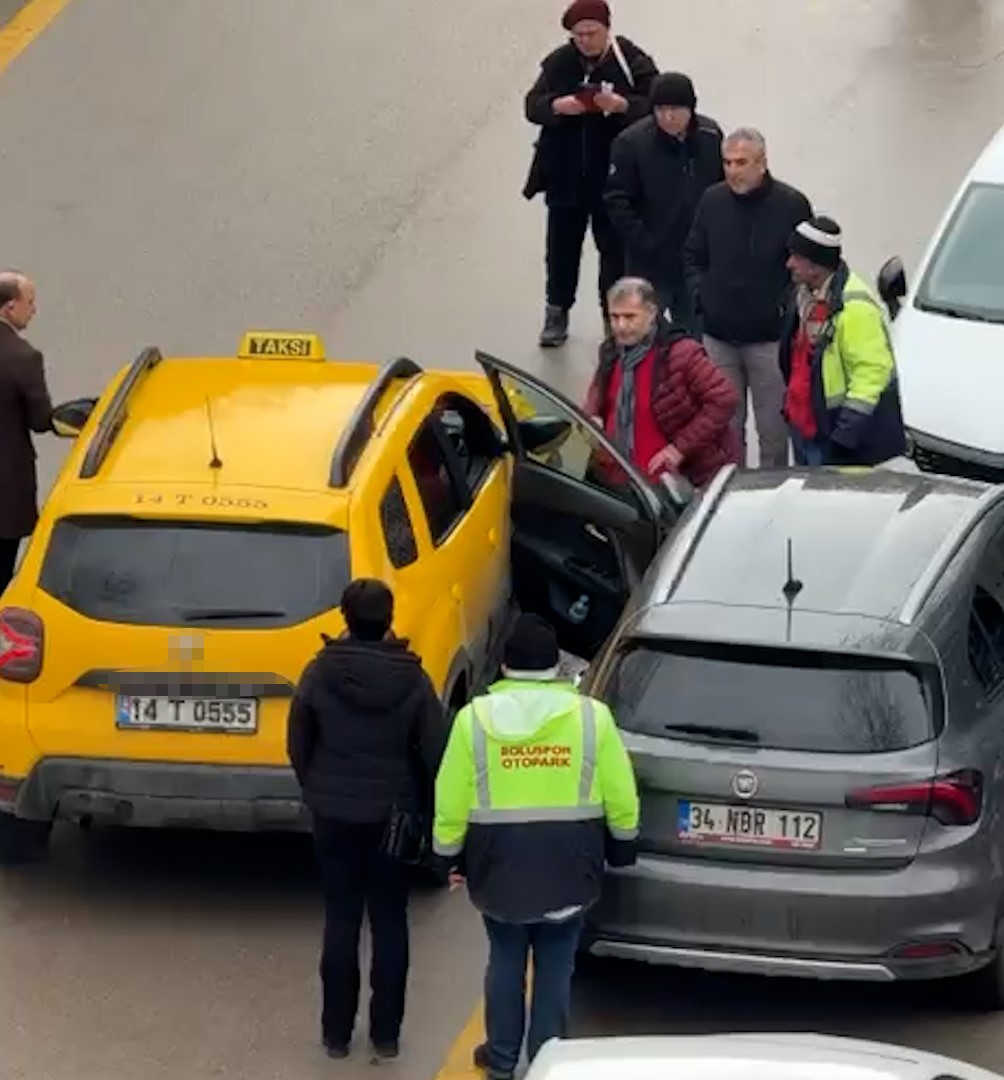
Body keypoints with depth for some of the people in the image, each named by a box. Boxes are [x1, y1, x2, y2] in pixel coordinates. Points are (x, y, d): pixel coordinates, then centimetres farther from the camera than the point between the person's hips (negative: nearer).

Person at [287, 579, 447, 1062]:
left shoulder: (320, 673, -10)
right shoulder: (412, 680, -10)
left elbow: (298, 744, -1)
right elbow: (434, 753, -7)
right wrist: (423, 807, 8)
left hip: (334, 813, 0)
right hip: (393, 815, 0)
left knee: (340, 920, 9)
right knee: (390, 923, 9)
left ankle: (337, 1033, 13)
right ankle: (385, 1034, 13)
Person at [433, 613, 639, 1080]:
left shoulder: (476, 717, -6)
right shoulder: (591, 716, -6)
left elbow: (451, 801, -4)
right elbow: (621, 798, -2)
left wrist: (450, 854, 10)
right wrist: (622, 846, 14)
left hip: (499, 864, 0)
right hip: (567, 865, 0)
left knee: (505, 959, 16)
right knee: (555, 966, 10)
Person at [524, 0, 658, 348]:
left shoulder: (632, 60, -8)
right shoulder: (559, 62, 0)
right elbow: (533, 107, -3)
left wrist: (622, 105, -30)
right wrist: (556, 105, -25)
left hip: (614, 176, -2)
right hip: (565, 174, 3)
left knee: (615, 247, 7)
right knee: (562, 244, 12)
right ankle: (556, 313, 28)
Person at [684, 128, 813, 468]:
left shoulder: (791, 205, -8)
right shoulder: (712, 201, 4)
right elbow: (692, 256, 16)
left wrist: (785, 304, -11)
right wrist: (700, 294, 2)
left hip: (769, 338, -4)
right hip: (718, 337, 4)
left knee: (773, 429, 3)